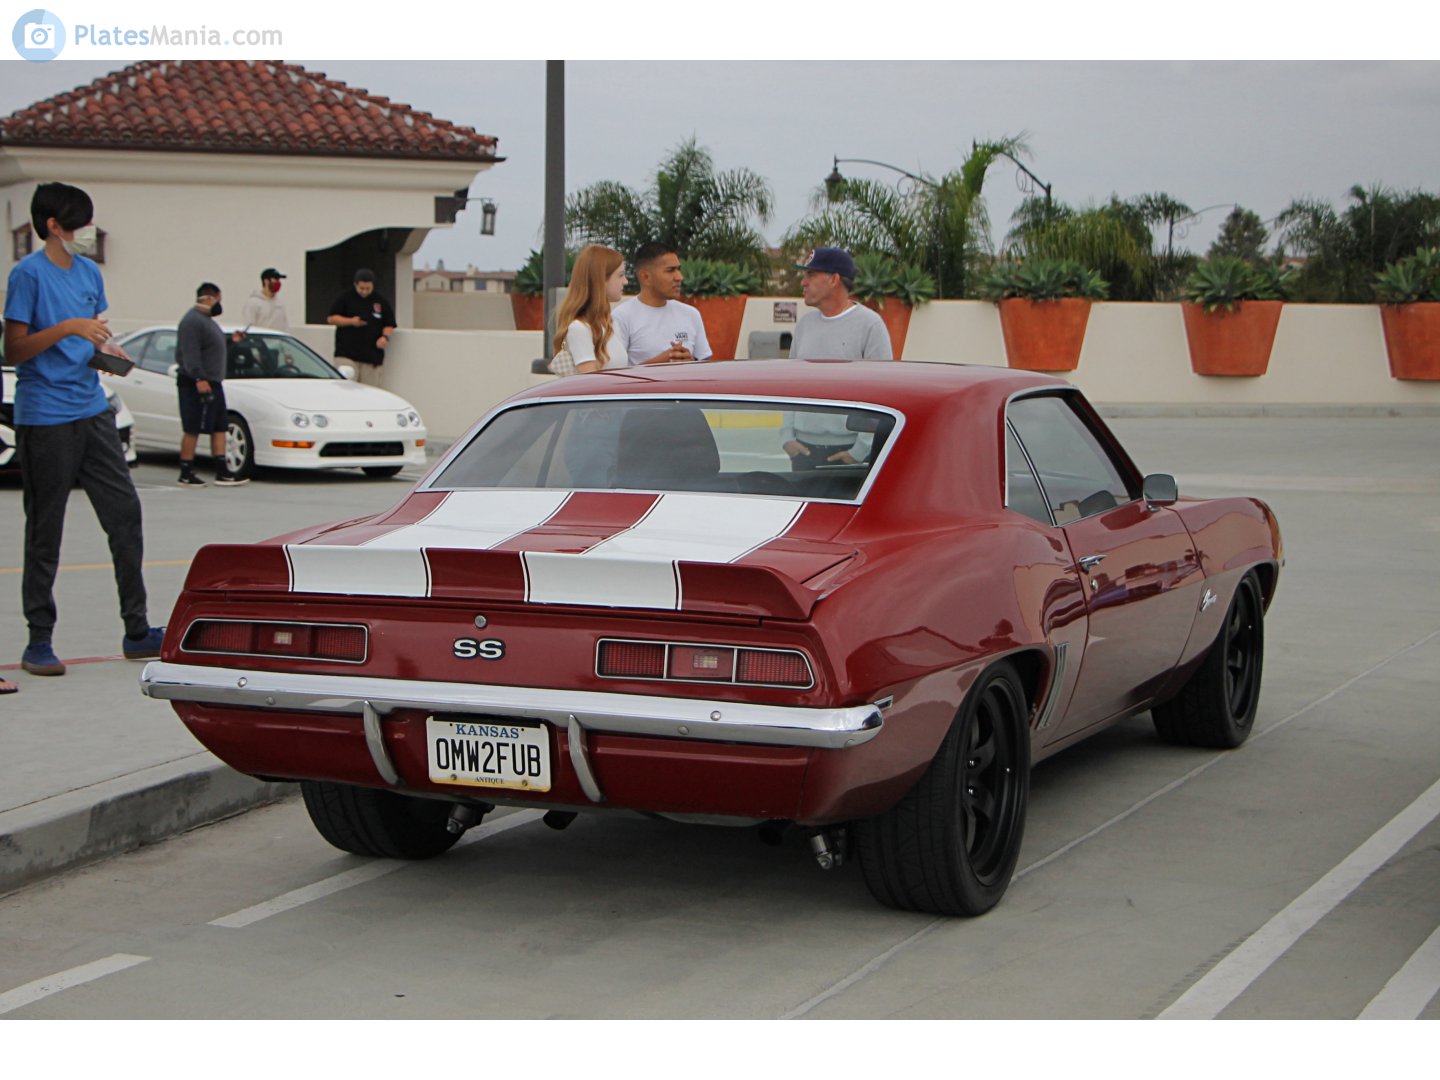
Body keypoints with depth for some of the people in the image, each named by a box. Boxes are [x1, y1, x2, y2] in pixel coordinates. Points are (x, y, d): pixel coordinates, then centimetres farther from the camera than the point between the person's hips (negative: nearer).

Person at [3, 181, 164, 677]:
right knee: (45, 530, 1)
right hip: (44, 419, -7)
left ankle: (137, 631, 11)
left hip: (92, 412, 7)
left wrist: (107, 351, 2)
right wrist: (68, 328, -21)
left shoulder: (89, 272, 13)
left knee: (125, 514, 4)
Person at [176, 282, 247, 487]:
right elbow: (190, 353, -23)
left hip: (212, 383, 11)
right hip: (197, 384, -11)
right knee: (192, 430, -6)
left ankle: (222, 473, 8)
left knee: (219, 428, 7)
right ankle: (186, 475, -2)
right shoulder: (193, 321, -14)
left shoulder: (207, 320, 19)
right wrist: (199, 378, -28)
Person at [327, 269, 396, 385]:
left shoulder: (381, 302, 10)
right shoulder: (345, 298, 6)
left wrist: (385, 336, -8)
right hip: (346, 354, -2)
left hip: (372, 355, 2)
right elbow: (331, 318, 4)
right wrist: (351, 321, -10)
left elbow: (389, 325, 14)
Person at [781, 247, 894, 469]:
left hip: (849, 450, -6)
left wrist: (860, 450, -13)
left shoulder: (870, 324, -6)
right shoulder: (804, 325, 13)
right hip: (803, 449, 6)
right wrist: (787, 435, 5)